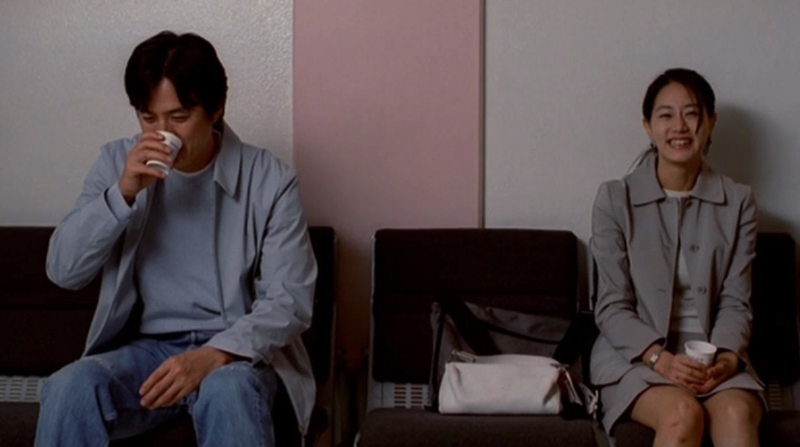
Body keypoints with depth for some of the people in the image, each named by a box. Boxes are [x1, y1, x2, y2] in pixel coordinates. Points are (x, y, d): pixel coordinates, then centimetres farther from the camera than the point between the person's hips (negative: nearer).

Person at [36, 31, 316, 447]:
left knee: (228, 390, -36)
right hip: (143, 346, 3)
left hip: (233, 351, -2)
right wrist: (123, 192, -17)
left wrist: (214, 355, -25)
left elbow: (289, 299, -9)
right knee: (70, 388, -28)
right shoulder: (117, 162, 3)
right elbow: (63, 270, -3)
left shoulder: (270, 180, -6)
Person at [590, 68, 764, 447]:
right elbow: (612, 307, -3)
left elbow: (735, 302, 5)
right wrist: (659, 357, -19)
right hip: (635, 355, -2)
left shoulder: (737, 202, 7)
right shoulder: (615, 199, -1)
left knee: (737, 415, -31)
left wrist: (725, 356, -15)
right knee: (683, 414, -33)